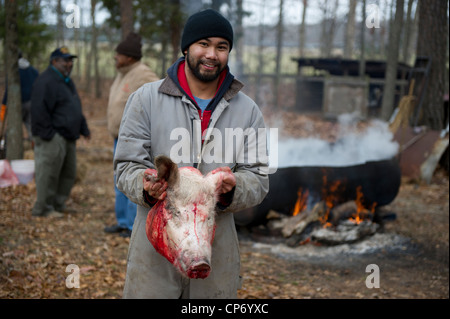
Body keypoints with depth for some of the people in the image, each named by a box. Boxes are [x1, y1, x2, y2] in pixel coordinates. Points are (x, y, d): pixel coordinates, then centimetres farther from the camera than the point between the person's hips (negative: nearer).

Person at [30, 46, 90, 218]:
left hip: (68, 137, 10)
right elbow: (40, 111, -20)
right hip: (53, 138, -10)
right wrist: (48, 135, -21)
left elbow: (76, 109, 28)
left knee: (68, 174, 13)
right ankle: (43, 208, 2)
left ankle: (58, 205, 24)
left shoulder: (66, 81, 19)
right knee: (48, 173, -5)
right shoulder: (46, 81, -14)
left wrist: (84, 129, 24)